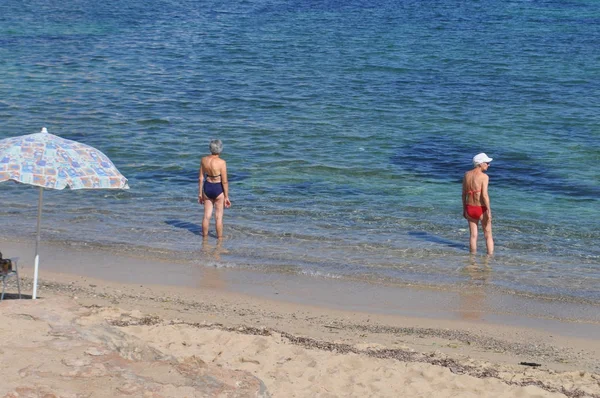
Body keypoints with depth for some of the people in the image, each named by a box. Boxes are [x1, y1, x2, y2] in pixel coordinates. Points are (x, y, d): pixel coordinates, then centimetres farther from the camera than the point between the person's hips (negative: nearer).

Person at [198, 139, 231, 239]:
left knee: (207, 216, 15)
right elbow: (224, 181, -16)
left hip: (207, 188, 4)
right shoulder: (221, 162, -19)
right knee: (218, 217, 8)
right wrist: (226, 197, -6)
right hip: (218, 189, -4)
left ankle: (205, 237, 24)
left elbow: (201, 178, 2)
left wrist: (200, 193, 11)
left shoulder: (204, 160, -5)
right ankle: (219, 239, 17)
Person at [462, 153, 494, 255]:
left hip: (470, 208, 5)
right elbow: (484, 195, -22)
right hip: (482, 209, -5)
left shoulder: (467, 174, 1)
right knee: (488, 235, 9)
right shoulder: (484, 176, -16)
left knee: (473, 235, 14)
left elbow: (464, 193, 6)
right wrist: (489, 211, -18)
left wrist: (464, 209, 15)